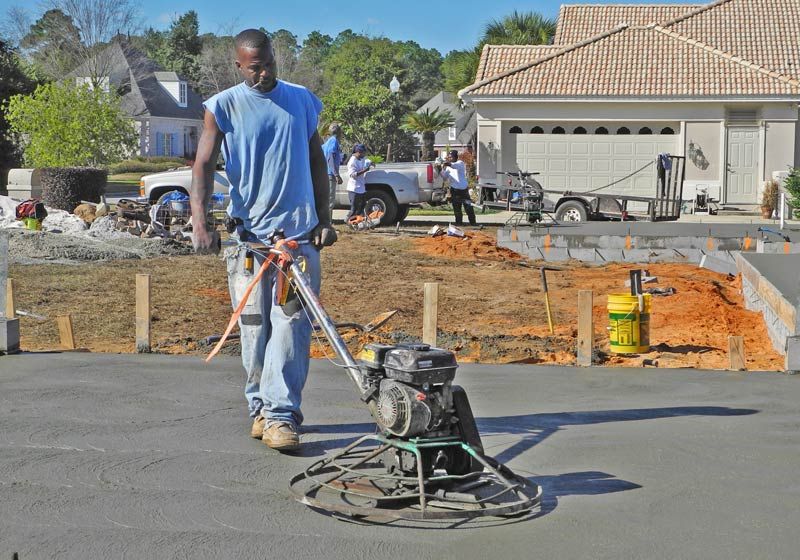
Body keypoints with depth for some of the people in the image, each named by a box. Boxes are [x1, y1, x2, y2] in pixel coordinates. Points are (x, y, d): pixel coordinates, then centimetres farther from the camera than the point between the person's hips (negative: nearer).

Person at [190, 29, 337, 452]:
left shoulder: (302, 100, 10)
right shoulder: (223, 107, 2)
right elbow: (204, 165, -6)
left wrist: (324, 220, 13)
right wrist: (200, 223, -19)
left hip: (298, 231, 1)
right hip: (248, 234, -1)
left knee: (290, 325, -7)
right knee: (254, 328, 5)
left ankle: (280, 416, -8)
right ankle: (260, 408, 18)